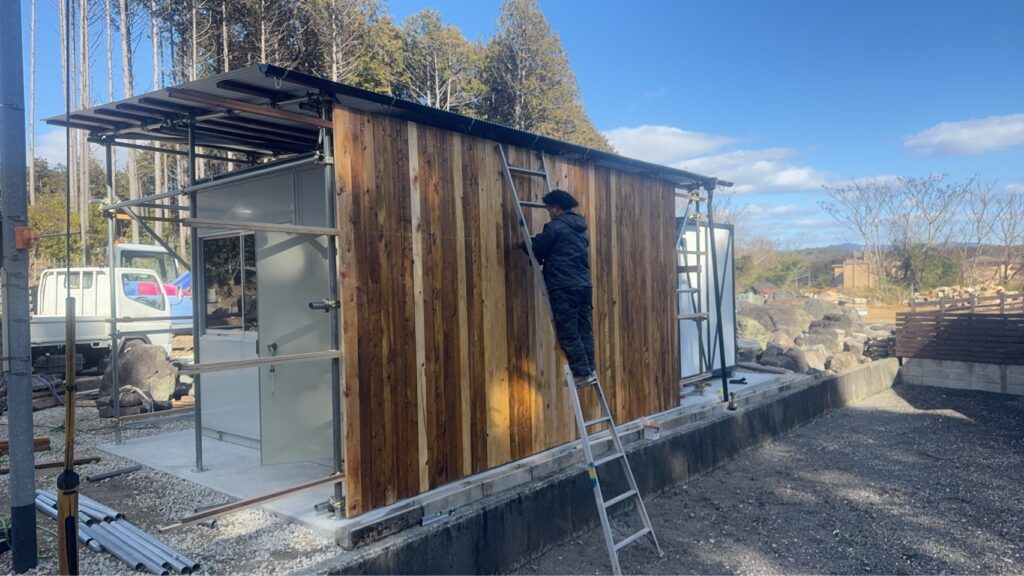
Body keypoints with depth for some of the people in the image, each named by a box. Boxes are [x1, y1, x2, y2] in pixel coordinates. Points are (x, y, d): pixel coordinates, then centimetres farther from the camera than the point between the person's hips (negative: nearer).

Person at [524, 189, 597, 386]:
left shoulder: (555, 227, -6)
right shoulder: (581, 228, 18)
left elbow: (537, 250, -1)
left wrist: (525, 244, 23)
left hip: (564, 288, -8)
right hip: (584, 285, 8)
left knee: (568, 333, -2)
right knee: (584, 330, 11)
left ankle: (582, 373, -1)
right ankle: (590, 369, 13)